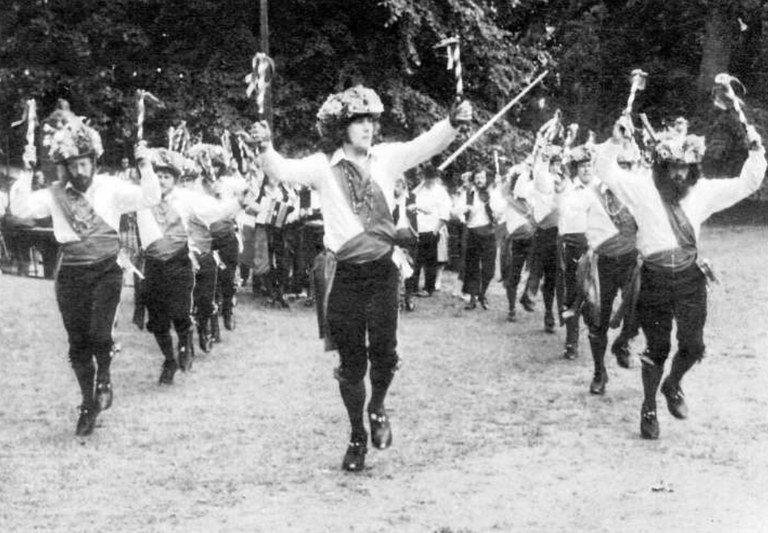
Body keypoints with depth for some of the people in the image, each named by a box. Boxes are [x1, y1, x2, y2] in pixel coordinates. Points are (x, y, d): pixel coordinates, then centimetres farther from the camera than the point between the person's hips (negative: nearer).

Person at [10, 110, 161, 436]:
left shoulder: (110, 188, -3)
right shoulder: (55, 195, 1)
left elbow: (149, 198, -11)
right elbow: (21, 208, -10)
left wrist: (145, 168, -24)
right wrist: (27, 175, -18)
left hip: (106, 270, -2)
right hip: (71, 274, 2)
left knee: (99, 333, -18)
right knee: (78, 342, 7)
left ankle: (104, 378, 15)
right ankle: (88, 404, 24)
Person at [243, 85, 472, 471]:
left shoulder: (386, 158, 2)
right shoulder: (324, 166, -4)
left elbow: (427, 145, -8)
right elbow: (284, 171, -17)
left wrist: (453, 123, -27)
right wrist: (265, 148, -38)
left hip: (382, 269, 1)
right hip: (344, 275, -1)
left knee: (384, 350, -2)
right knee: (351, 361, 7)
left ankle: (378, 408, 31)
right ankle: (357, 437, 24)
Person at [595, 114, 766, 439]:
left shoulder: (703, 192, 5)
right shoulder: (643, 188, -4)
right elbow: (606, 172, -10)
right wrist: (615, 141, -24)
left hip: (690, 277, 3)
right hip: (655, 277, -3)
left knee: (693, 346, 3)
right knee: (657, 348, 3)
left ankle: (672, 386, 36)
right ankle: (649, 408, 23)